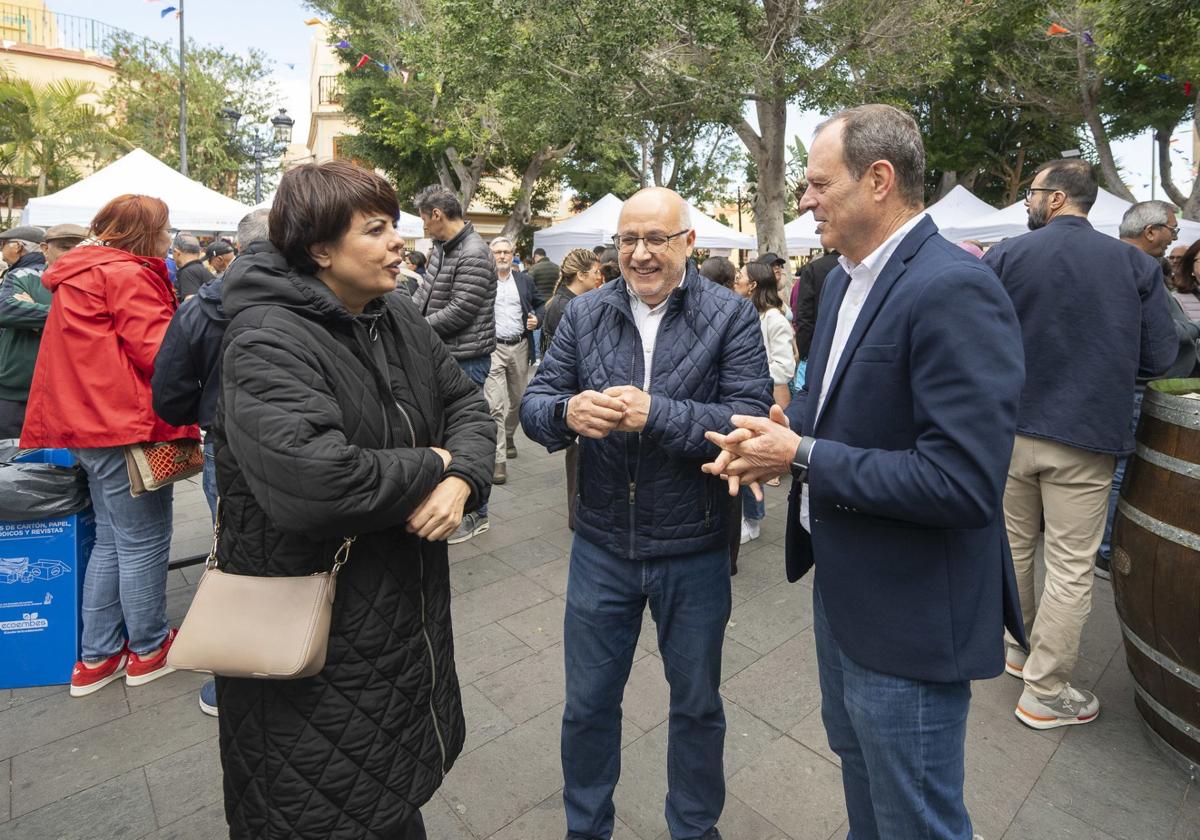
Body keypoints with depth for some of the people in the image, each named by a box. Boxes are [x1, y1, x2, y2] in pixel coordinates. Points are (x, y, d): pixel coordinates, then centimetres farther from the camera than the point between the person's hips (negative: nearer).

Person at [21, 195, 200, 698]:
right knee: (145, 542, 2)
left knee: (112, 542, 16)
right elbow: (158, 351, -18)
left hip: (92, 424, 10)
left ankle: (96, 658, 24)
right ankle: (149, 649, 18)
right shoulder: (127, 275, -13)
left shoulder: (81, 276, 18)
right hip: (129, 428, -10)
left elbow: (110, 348, 17)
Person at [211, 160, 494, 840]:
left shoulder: (400, 317, 4)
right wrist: (429, 466, -20)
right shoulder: (269, 344, -21)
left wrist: (461, 480, -16)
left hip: (408, 604, 7)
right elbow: (312, 481, -36)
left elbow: (466, 402, 5)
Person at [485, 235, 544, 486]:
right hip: (493, 347, -4)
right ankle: (498, 459, -8)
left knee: (517, 399, 17)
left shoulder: (525, 280, 10)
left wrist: (537, 318, -3)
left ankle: (508, 437, 42)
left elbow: (540, 304, 17)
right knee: (495, 405, -10)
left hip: (520, 346, 4)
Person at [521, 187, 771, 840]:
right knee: (587, 704, 19)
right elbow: (533, 403, -2)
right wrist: (568, 411, -25)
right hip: (601, 546, 2)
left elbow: (749, 420, -18)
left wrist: (654, 413, -29)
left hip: (693, 551, -1)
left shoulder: (731, 316, -8)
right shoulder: (583, 314, 1)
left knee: (697, 704, 21)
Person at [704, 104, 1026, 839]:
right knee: (857, 761, 31)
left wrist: (801, 457, -23)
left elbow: (964, 481, -30)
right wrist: (776, 435, -5)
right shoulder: (843, 279, 5)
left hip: (911, 614, -8)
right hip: (843, 586, 9)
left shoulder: (955, 289, -24)